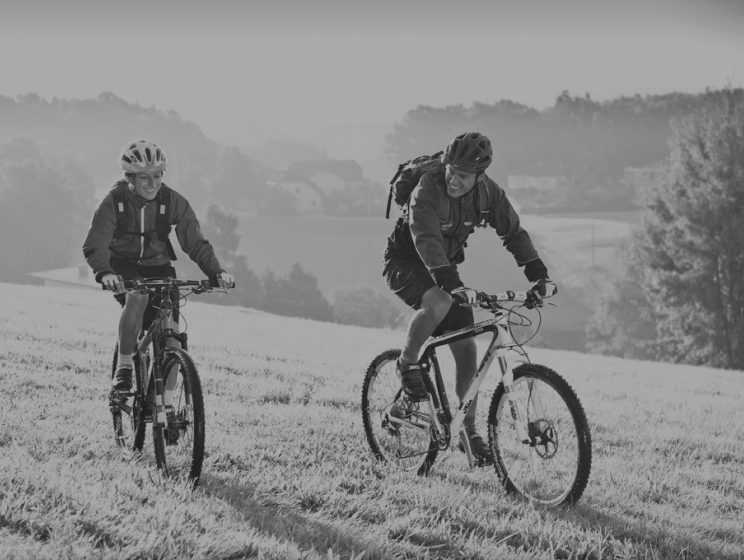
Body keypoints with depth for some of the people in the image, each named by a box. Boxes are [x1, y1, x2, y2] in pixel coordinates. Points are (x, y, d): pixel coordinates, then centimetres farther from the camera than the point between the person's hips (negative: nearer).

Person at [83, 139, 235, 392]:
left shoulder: (174, 202, -15)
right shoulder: (114, 201, -20)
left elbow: (195, 243, -15)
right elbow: (94, 246, -27)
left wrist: (216, 272, -32)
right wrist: (105, 273, -47)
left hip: (157, 267, 2)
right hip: (122, 265, -2)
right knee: (137, 296, -36)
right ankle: (123, 367, -22)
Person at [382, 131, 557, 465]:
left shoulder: (488, 193, -11)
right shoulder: (428, 189, -29)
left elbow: (513, 232, -5)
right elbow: (426, 240, -40)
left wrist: (539, 275, -18)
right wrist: (453, 285, -53)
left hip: (445, 266, 5)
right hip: (405, 262, -5)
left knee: (466, 348, -4)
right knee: (439, 303, -38)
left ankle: (469, 432, 5)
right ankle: (408, 366, -12)